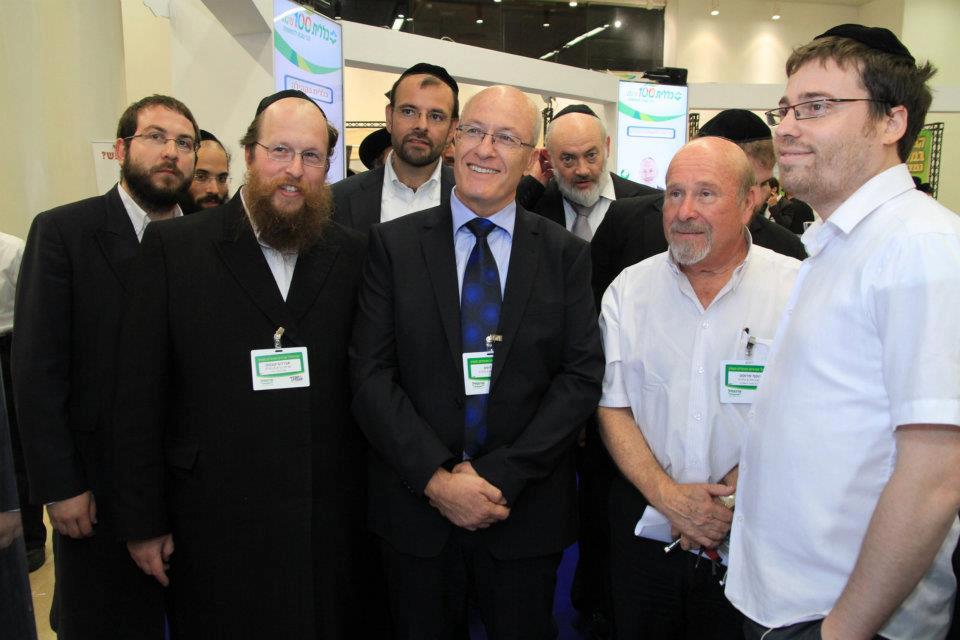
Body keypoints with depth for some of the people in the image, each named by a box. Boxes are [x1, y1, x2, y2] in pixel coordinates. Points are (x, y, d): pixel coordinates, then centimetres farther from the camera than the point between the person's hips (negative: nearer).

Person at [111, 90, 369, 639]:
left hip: (329, 525, 2)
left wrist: (371, 504, 1)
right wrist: (143, 521, -3)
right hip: (215, 526, -1)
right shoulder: (175, 248, -4)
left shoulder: (353, 255, 2)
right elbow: (141, 393, -4)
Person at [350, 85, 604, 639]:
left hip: (527, 509, 1)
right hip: (417, 506, 0)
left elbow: (583, 376, -6)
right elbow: (371, 374, -6)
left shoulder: (566, 255, 0)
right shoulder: (394, 245, -2)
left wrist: (501, 478, -13)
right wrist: (436, 477, -15)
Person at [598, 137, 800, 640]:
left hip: (752, 539, -1)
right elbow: (611, 406, -1)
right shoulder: (628, 290, 0)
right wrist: (667, 495, -12)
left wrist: (733, 499, -15)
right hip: (644, 520, 2)